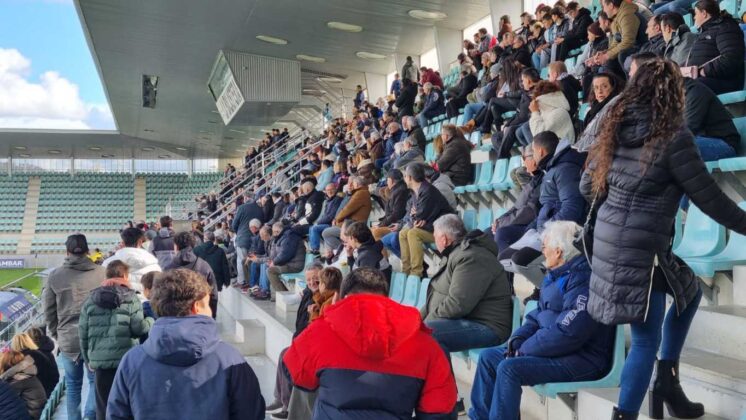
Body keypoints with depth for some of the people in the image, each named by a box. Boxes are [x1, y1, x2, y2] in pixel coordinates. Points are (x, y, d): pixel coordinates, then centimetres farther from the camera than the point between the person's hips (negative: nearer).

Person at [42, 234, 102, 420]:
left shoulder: (55, 276, -1)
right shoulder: (101, 272, -6)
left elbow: (48, 310, 5)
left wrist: (57, 334, 16)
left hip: (67, 339, 1)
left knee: (73, 386, 17)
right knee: (95, 381, 13)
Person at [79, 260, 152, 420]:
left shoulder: (90, 300, 8)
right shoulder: (130, 298, -2)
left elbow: (83, 335, 9)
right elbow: (138, 328, -9)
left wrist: (88, 359, 19)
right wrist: (151, 321, 11)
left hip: (100, 362, 3)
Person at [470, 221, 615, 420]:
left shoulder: (583, 279, -20)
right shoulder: (556, 274, 12)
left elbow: (568, 332, -26)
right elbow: (538, 315, 16)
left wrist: (525, 349, -17)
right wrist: (517, 339, -2)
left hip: (583, 358, -10)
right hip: (558, 349, 10)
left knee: (510, 368, -26)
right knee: (488, 356, 6)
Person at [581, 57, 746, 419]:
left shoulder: (614, 130, 7)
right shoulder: (674, 137, -12)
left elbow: (588, 188, 15)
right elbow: (709, 198, -6)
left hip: (609, 240, 8)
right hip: (641, 248, -8)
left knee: (690, 290, 25)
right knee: (646, 341, 4)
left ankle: (667, 383, 28)